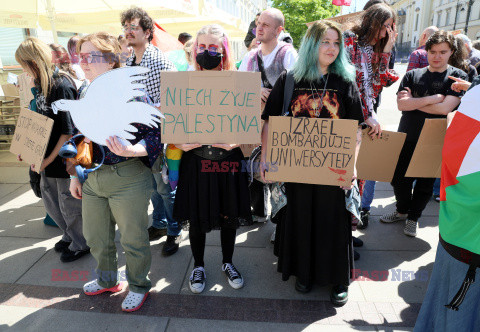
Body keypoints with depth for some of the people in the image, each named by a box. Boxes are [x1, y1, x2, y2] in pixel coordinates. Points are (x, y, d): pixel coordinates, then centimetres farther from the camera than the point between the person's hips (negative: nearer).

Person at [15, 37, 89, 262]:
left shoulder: (62, 86, -21)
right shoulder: (41, 84, 6)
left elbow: (68, 130, -22)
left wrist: (49, 159, -18)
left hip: (64, 158, -9)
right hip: (47, 156, 9)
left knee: (69, 203, 7)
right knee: (49, 197, 20)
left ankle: (81, 244, 29)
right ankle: (70, 235, 41)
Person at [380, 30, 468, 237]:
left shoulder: (458, 77, -2)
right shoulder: (413, 75, 5)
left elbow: (445, 108, -16)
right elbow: (401, 104, -9)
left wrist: (412, 101, -11)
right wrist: (433, 98, -15)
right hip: (406, 137, 2)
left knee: (425, 183, 10)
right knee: (398, 179, 11)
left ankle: (413, 217, 31)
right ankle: (402, 211, 35)